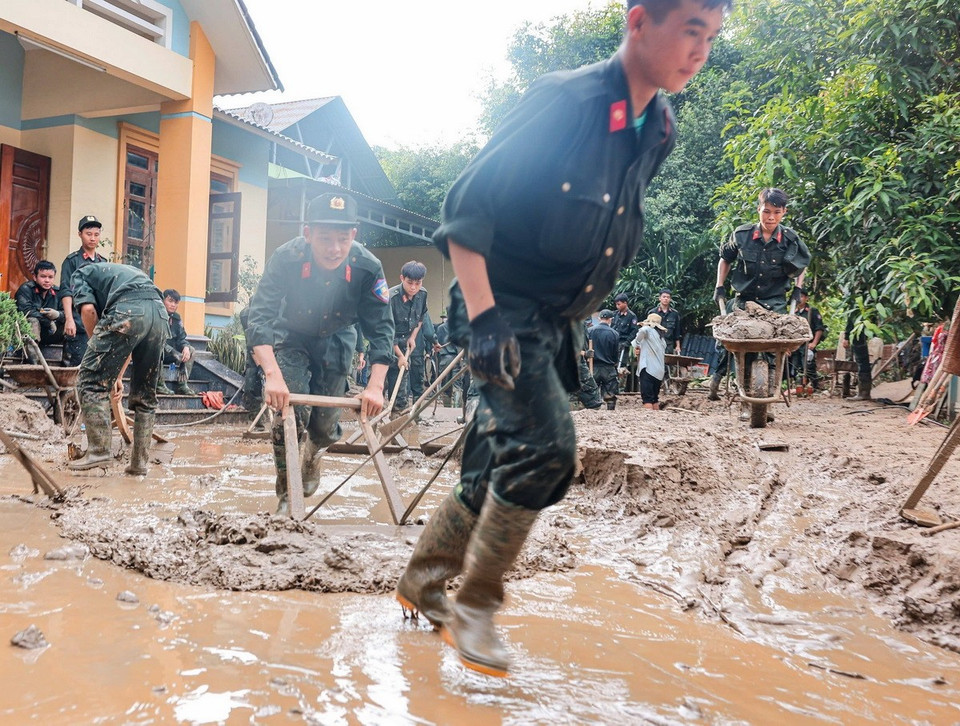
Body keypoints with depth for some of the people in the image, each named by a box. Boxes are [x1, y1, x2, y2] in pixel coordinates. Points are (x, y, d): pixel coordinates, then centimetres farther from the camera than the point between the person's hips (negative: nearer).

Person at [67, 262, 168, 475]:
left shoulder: (80, 274, 25)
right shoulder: (126, 272, 42)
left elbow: (88, 309, 4)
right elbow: (131, 339, 36)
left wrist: (98, 348, 16)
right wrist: (117, 375, 34)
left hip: (128, 309, -6)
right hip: (159, 312, 7)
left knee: (92, 381, 4)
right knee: (145, 394, 14)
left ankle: (98, 450, 0)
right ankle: (139, 462, 16)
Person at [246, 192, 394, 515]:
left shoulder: (368, 267, -28)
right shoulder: (286, 258, -32)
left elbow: (380, 328, -23)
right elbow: (260, 316, -35)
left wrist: (375, 386, -33)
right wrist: (273, 375, -48)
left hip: (336, 341, 2)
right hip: (291, 337, -1)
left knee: (325, 426, 6)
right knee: (291, 415, -17)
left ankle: (312, 454, 45)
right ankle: (286, 496, 4)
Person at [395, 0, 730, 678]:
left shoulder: (659, 133, 6)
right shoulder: (564, 101, -18)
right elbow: (467, 207, -19)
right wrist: (483, 316, -27)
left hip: (556, 323, 8)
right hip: (503, 312, -7)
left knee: (501, 470, 12)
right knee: (546, 446, -21)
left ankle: (423, 581, 32)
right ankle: (474, 605, -2)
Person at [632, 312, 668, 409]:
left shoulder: (648, 329, 1)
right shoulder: (662, 335, 24)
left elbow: (643, 331, -23)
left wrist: (636, 344, -8)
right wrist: (640, 350, 8)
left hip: (648, 368, -8)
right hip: (659, 370, 8)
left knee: (647, 398, -13)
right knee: (655, 399, 15)